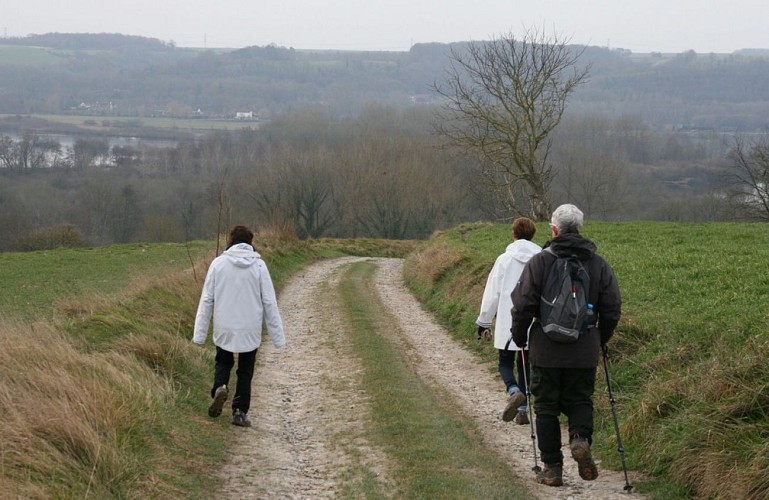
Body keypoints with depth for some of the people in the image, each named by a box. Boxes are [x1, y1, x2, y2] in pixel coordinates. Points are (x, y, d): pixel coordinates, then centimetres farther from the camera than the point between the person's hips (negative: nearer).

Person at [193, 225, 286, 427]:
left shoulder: (218, 263, -4)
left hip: (224, 328, 0)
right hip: (250, 329, 0)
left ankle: (219, 388, -7)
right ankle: (240, 411, 11)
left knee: (223, 361, 21)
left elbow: (206, 300, -2)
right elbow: (269, 302, -4)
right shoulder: (259, 265, -6)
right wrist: (277, 335, 2)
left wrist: (200, 333, 4)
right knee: (245, 369, 13)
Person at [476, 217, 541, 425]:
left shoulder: (505, 260, -6)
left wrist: (484, 321, 8)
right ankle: (523, 410, 11)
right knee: (526, 365, 13)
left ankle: (514, 391, -21)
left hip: (508, 323, -2)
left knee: (506, 363, 8)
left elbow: (492, 293, -2)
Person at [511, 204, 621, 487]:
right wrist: (601, 339, 19)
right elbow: (612, 309, 4)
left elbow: (522, 306, -8)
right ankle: (581, 438, -15)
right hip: (584, 352, 2)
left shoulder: (539, 262, -7)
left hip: (546, 350, -2)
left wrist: (520, 339, 7)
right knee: (580, 401, 14)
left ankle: (552, 467, 7)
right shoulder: (599, 264, 2)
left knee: (546, 407, 7)